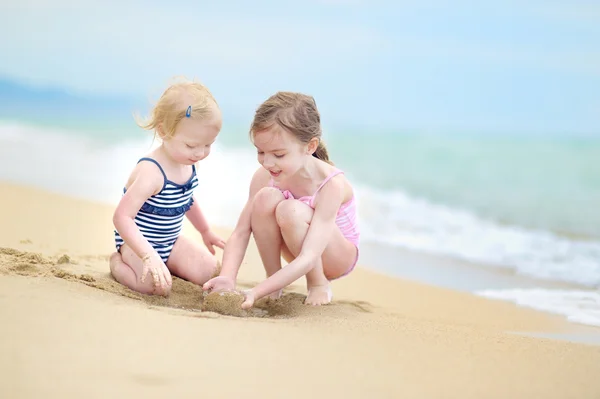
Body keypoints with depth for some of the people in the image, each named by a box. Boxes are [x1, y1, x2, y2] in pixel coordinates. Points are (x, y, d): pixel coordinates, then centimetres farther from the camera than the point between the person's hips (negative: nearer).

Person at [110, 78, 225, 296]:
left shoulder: (186, 164, -2)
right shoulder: (151, 172, -31)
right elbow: (122, 216, -37)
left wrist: (205, 231, 33)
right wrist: (149, 256, -45)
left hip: (169, 241, 8)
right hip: (140, 242, -8)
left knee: (207, 270, -10)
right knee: (158, 286, -29)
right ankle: (118, 263, 1)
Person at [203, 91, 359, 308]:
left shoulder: (331, 185, -33)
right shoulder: (264, 177, -19)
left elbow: (307, 258, -40)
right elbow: (240, 234, -19)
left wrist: (257, 292, -49)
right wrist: (227, 277, -39)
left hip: (338, 255, -4)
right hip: (297, 250, 5)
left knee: (291, 210, -35)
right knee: (266, 197, -28)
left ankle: (319, 286, -12)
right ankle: (273, 286, -12)